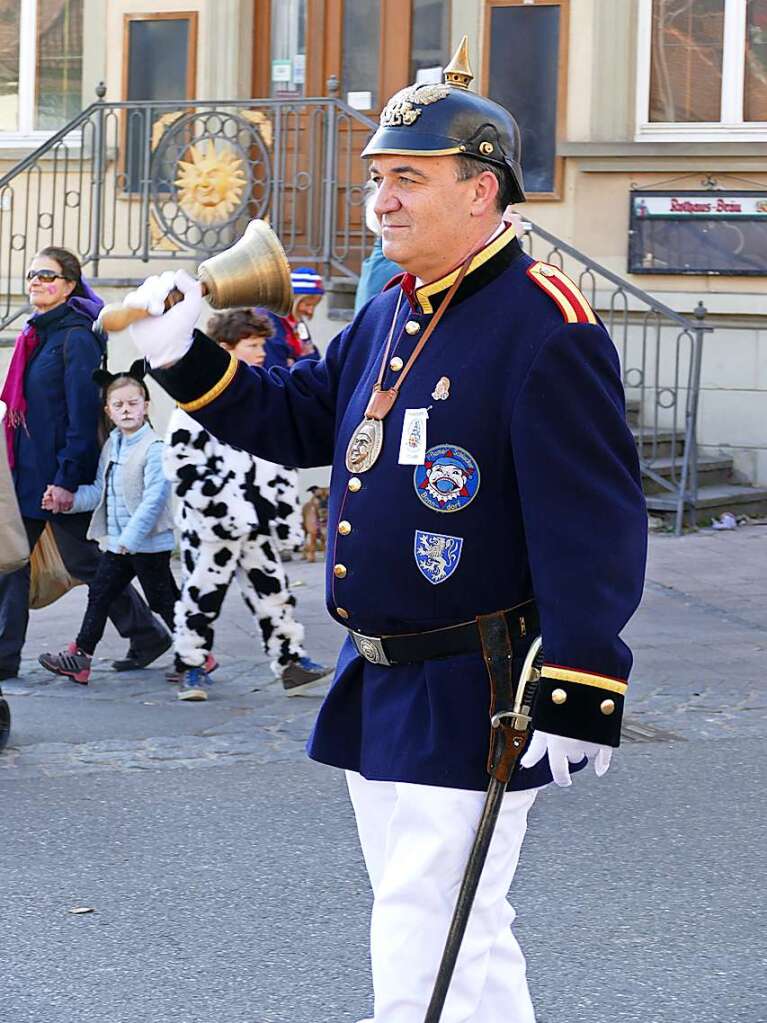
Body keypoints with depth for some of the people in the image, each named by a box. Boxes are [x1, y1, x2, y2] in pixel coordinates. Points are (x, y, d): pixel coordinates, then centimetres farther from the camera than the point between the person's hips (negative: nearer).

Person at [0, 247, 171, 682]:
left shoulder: (76, 339, -14)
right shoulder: (35, 335, 13)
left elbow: (83, 415, -18)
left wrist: (67, 479, -22)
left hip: (60, 474, -8)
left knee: (84, 561, 3)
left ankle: (148, 635, 19)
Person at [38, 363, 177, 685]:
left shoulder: (154, 448, -16)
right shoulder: (111, 447, 10)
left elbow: (155, 497, -21)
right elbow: (99, 491, 13)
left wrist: (132, 536, -25)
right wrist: (68, 499, -3)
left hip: (150, 543, -8)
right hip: (118, 543, 8)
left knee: (163, 600, 1)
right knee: (99, 593, 8)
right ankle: (79, 656, 13)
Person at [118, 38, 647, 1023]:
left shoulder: (544, 325, -16)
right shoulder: (388, 316, 12)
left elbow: (594, 524, -20)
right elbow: (299, 420, 23)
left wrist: (579, 692, -23)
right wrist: (187, 358, 8)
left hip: (472, 700, -9)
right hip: (379, 683, 9)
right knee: (467, 942, 19)